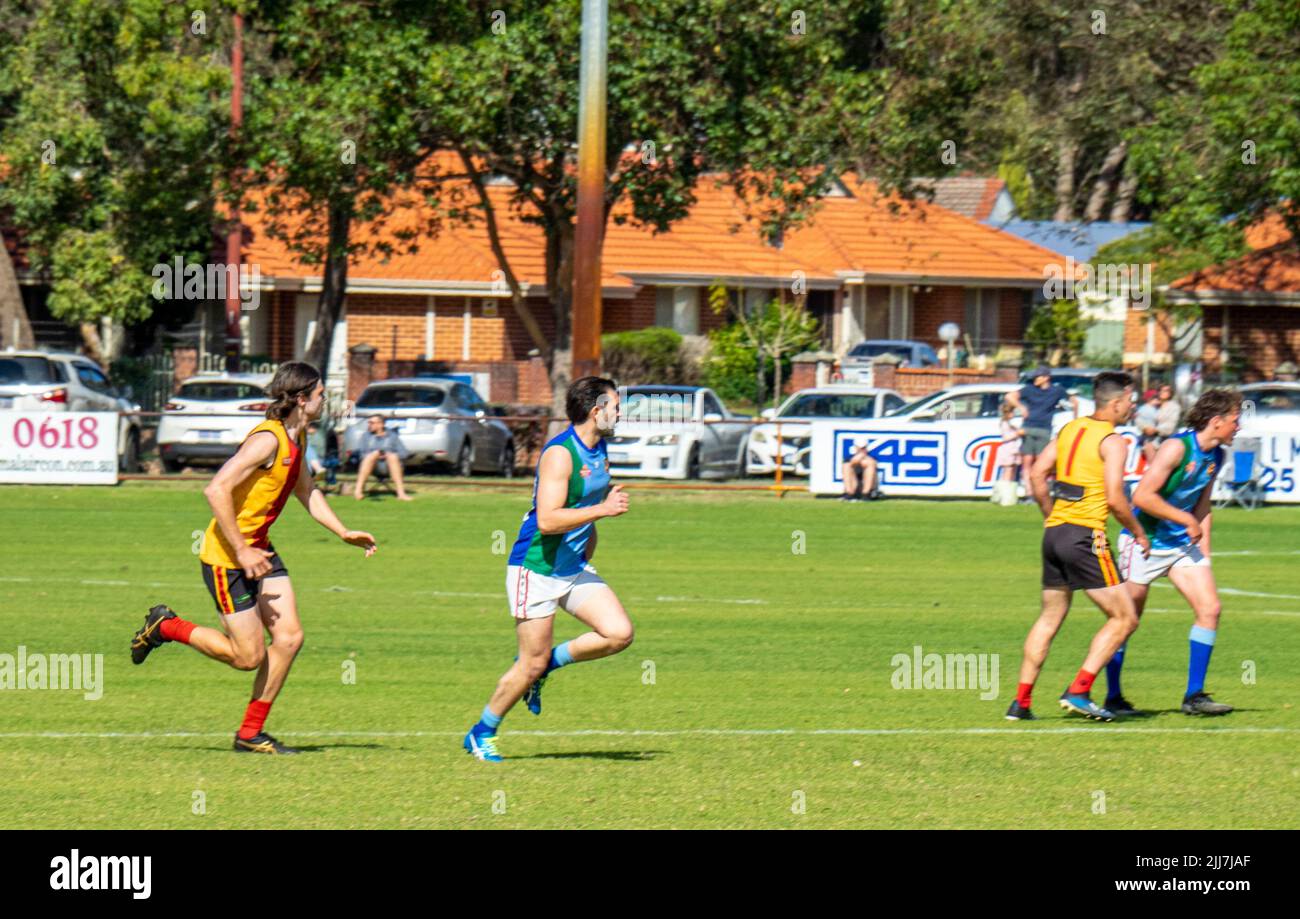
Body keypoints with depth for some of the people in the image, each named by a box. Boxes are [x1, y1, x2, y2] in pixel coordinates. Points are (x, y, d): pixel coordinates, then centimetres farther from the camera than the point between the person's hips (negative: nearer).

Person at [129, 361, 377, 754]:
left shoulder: (296, 438, 8)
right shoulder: (268, 439, -23)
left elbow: (305, 490, 27)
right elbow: (217, 490, -28)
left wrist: (344, 533, 19)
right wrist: (241, 551, -25)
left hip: (259, 549, 9)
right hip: (226, 556, -9)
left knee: (290, 637, 0)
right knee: (249, 656, -6)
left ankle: (251, 733, 10)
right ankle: (164, 626, 13)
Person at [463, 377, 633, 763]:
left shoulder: (600, 451, 9)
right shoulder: (560, 453, -20)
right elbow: (547, 520, -28)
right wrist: (602, 509, -28)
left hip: (574, 569, 8)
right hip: (536, 569, -8)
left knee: (619, 633, -9)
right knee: (532, 664, -4)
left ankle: (547, 664, 11)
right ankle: (481, 734, 14)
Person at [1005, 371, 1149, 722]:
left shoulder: (1070, 429, 13)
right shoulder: (1112, 441, -8)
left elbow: (1037, 474, 13)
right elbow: (1114, 499, -15)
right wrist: (1138, 532, -1)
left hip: (1055, 532, 8)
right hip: (1086, 535, -8)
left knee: (1049, 619, 18)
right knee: (1124, 618, -1)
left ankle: (1021, 701, 14)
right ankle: (1078, 692, -11)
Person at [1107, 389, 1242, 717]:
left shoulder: (1216, 455, 6)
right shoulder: (1178, 448, -20)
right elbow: (1143, 496, -24)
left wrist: (1204, 552, 12)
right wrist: (1187, 520, -19)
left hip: (1183, 544, 8)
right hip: (1145, 542, -8)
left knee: (1210, 609, -3)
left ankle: (1194, 696, 3)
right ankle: (1113, 698, 11)